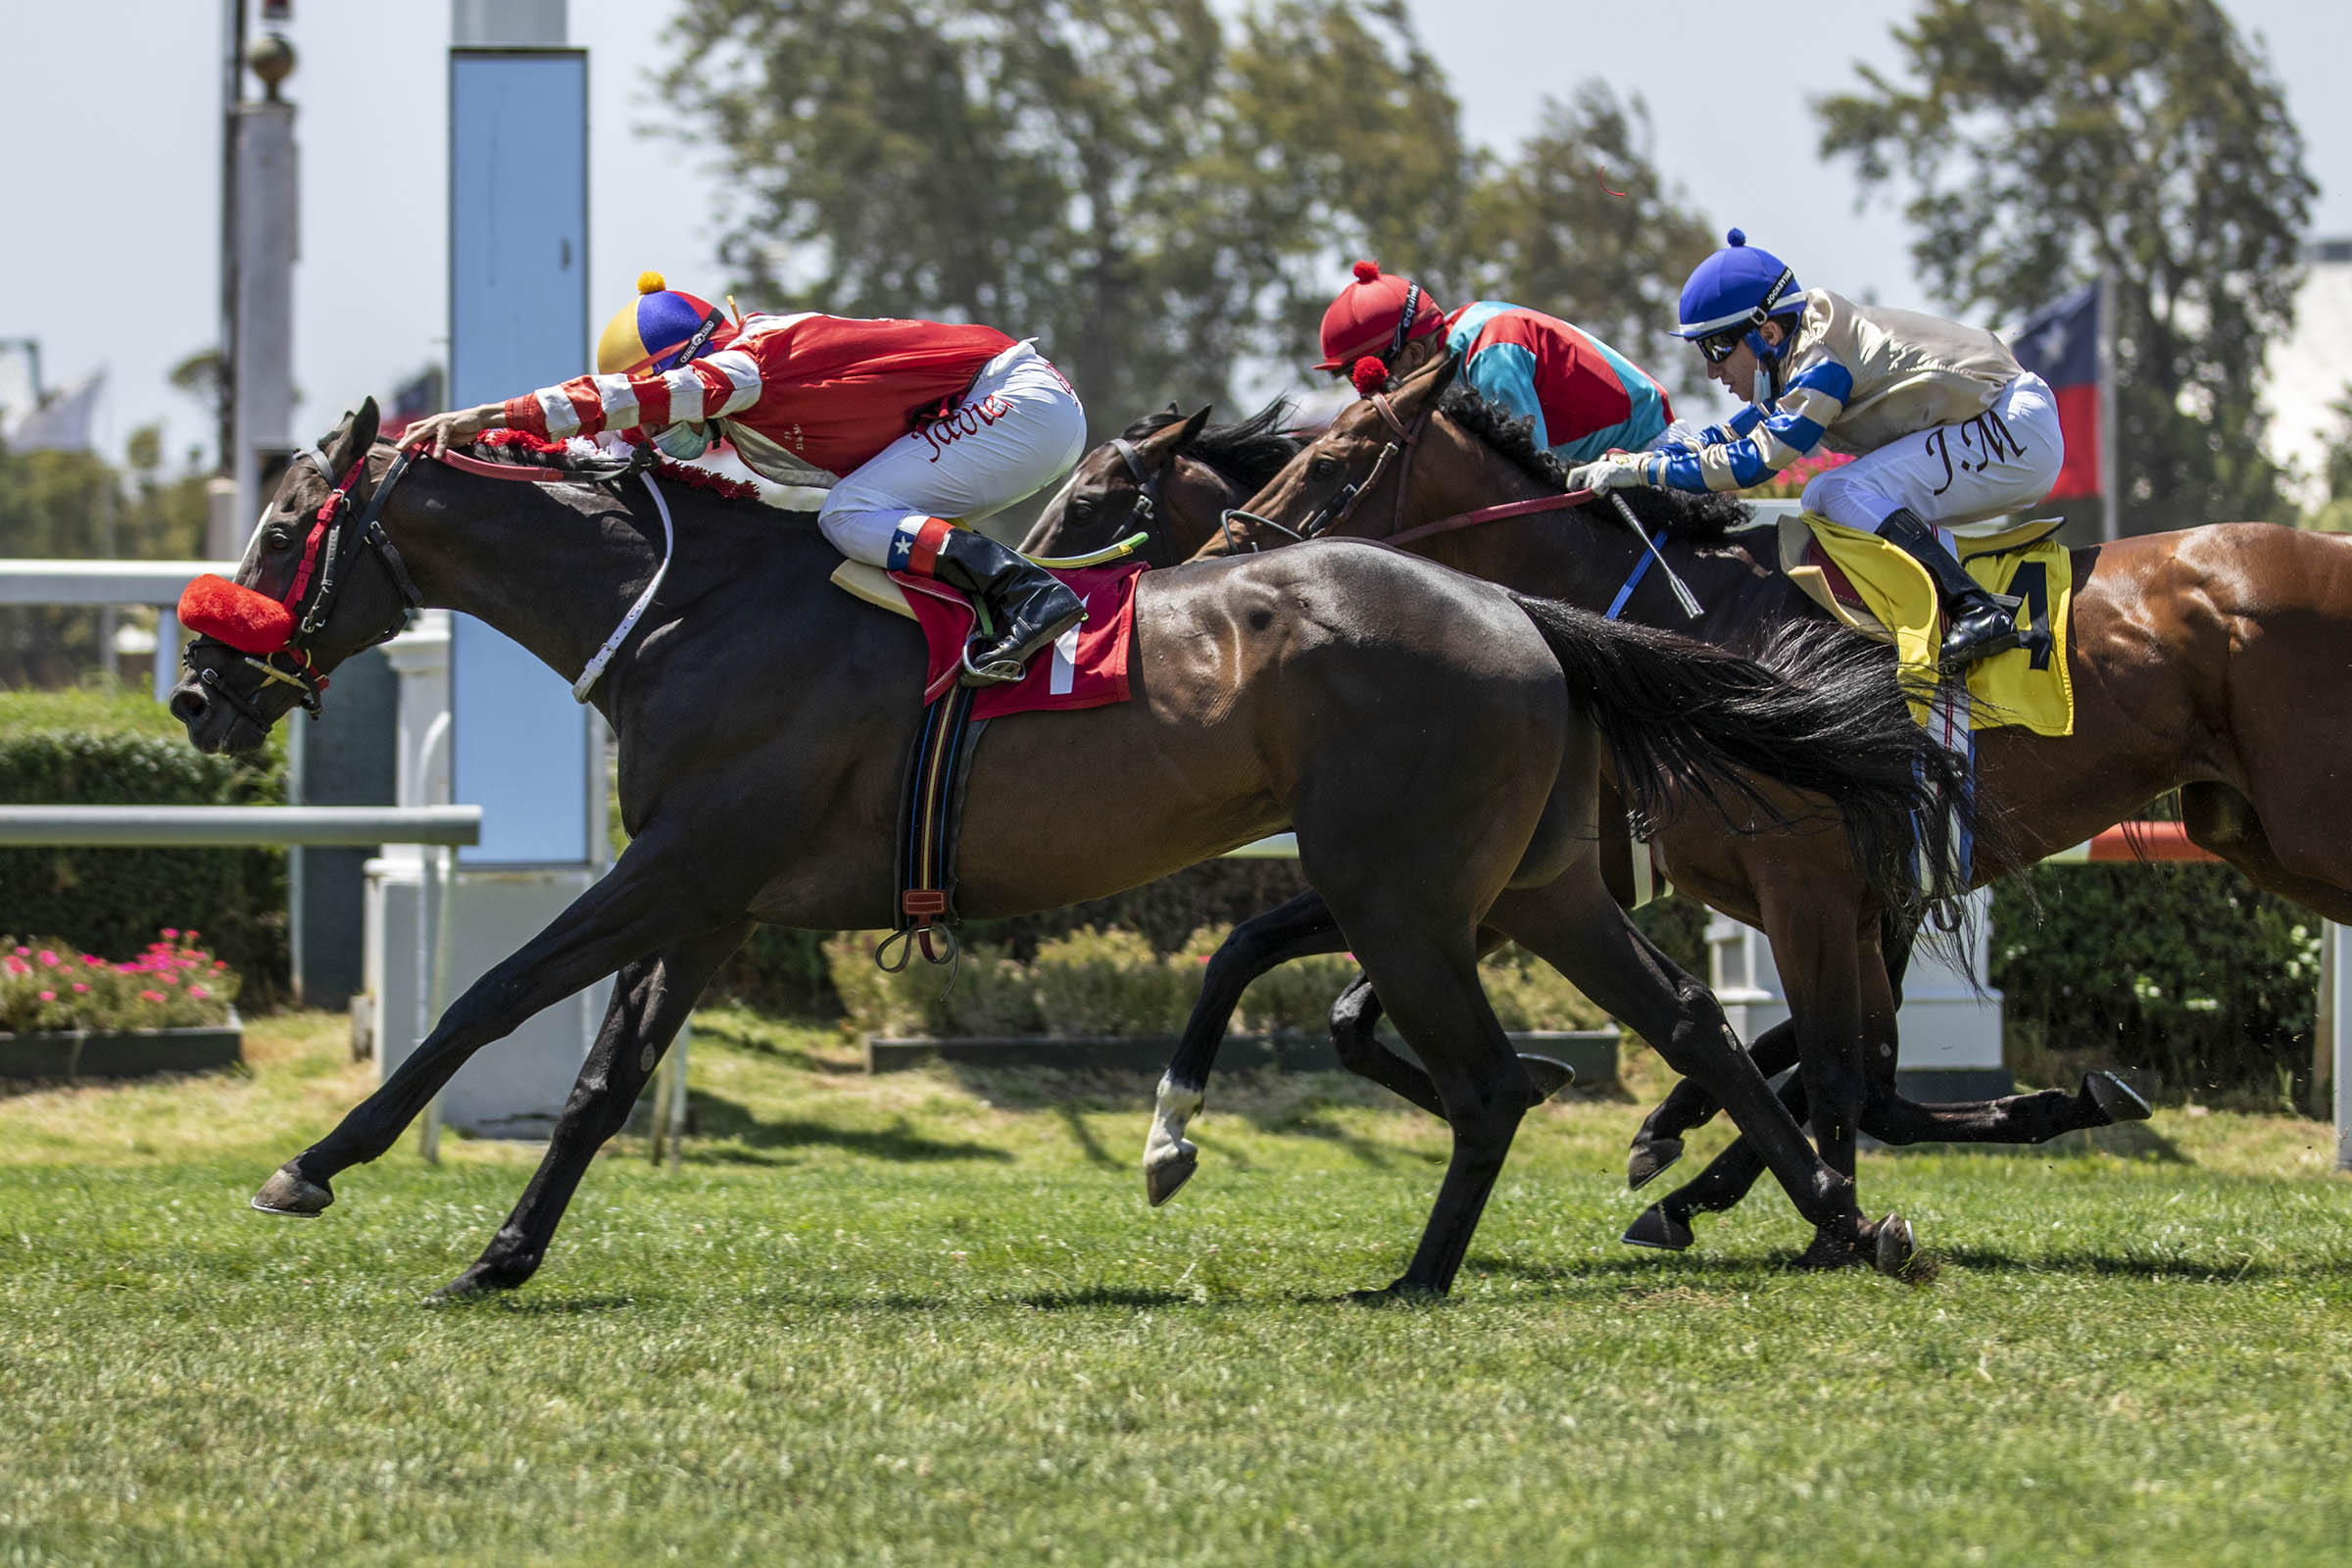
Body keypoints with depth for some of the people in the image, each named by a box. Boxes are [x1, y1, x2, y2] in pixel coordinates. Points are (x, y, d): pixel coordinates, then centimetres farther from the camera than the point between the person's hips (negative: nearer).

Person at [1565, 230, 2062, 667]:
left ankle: (1977, 611, -30)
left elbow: (1755, 460, -25)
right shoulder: (1801, 352, 9)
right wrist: (1627, 459, 6)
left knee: (1849, 493, -22)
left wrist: (1642, 469, -21)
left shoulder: (1822, 363, -20)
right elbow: (1736, 437, 16)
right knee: (1823, 501, 8)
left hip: (2016, 427, -10)